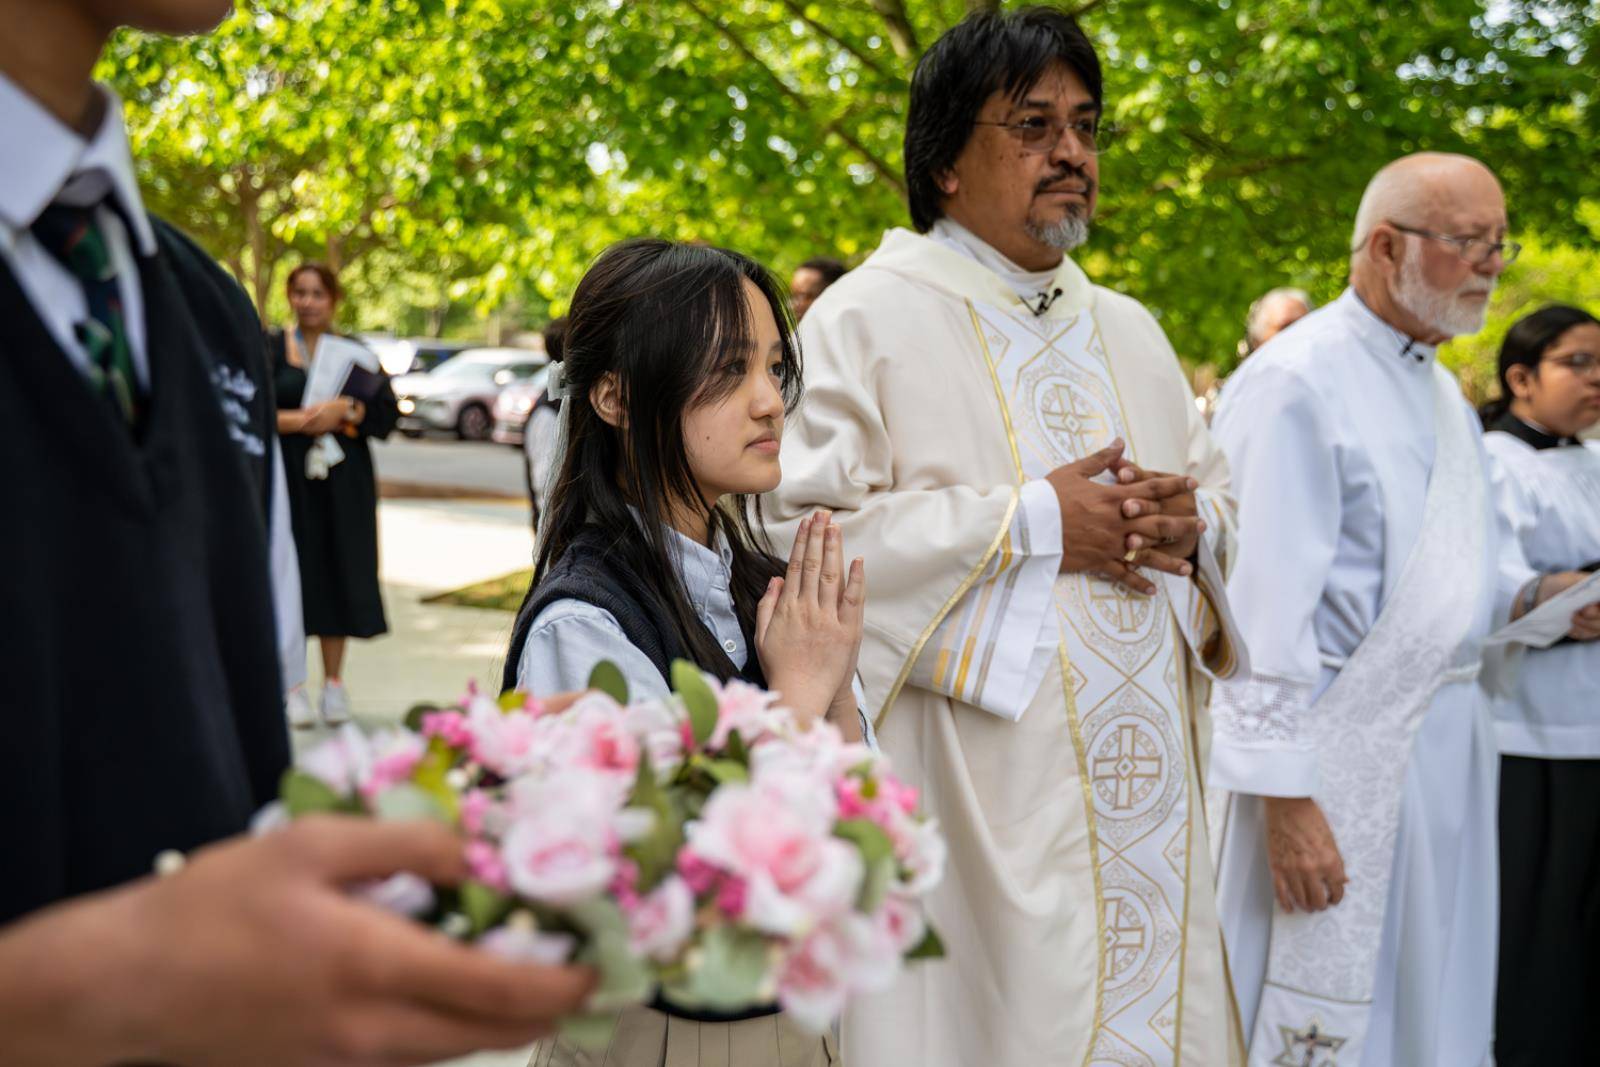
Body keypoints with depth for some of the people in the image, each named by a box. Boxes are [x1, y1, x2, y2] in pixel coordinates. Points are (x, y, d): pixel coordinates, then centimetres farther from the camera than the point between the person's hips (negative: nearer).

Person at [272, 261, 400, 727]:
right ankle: (293, 687, 2)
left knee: (338, 575, 1)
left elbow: (387, 409, 3)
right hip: (287, 478, -1)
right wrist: (297, 421, -16)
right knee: (293, 576, -5)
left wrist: (344, 411, -12)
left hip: (343, 480, 2)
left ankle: (334, 682, 10)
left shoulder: (352, 351, 10)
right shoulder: (269, 349, 6)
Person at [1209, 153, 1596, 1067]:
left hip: (1447, 741, 9)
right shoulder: (1296, 383, -14)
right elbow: (1263, 608, -19)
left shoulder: (1442, 390, 15)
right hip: (1339, 752, -9)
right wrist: (1284, 794, -20)